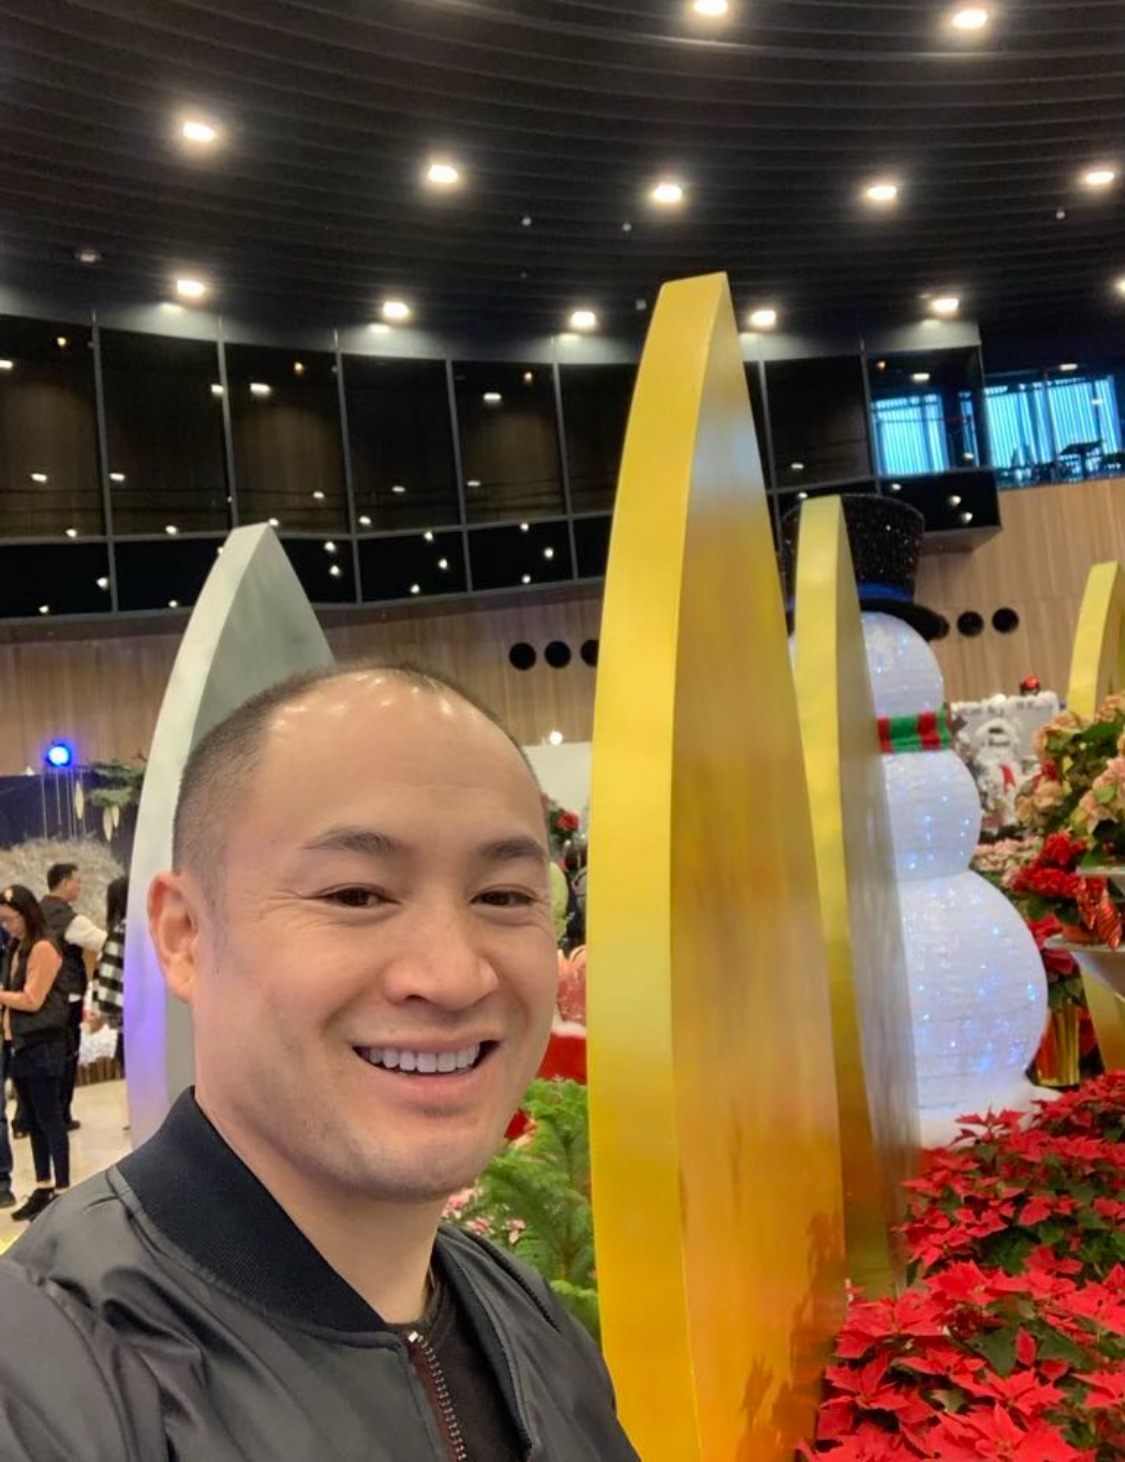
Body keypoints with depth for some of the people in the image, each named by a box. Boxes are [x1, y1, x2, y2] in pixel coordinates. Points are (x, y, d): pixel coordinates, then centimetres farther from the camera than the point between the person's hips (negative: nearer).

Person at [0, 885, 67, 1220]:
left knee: (50, 1119, -2)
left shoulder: (43, 948, -13)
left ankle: (62, 1192, 4)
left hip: (42, 1045, -8)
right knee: (33, 1121, 13)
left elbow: (32, 1000, -16)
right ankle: (43, 1189, 21)